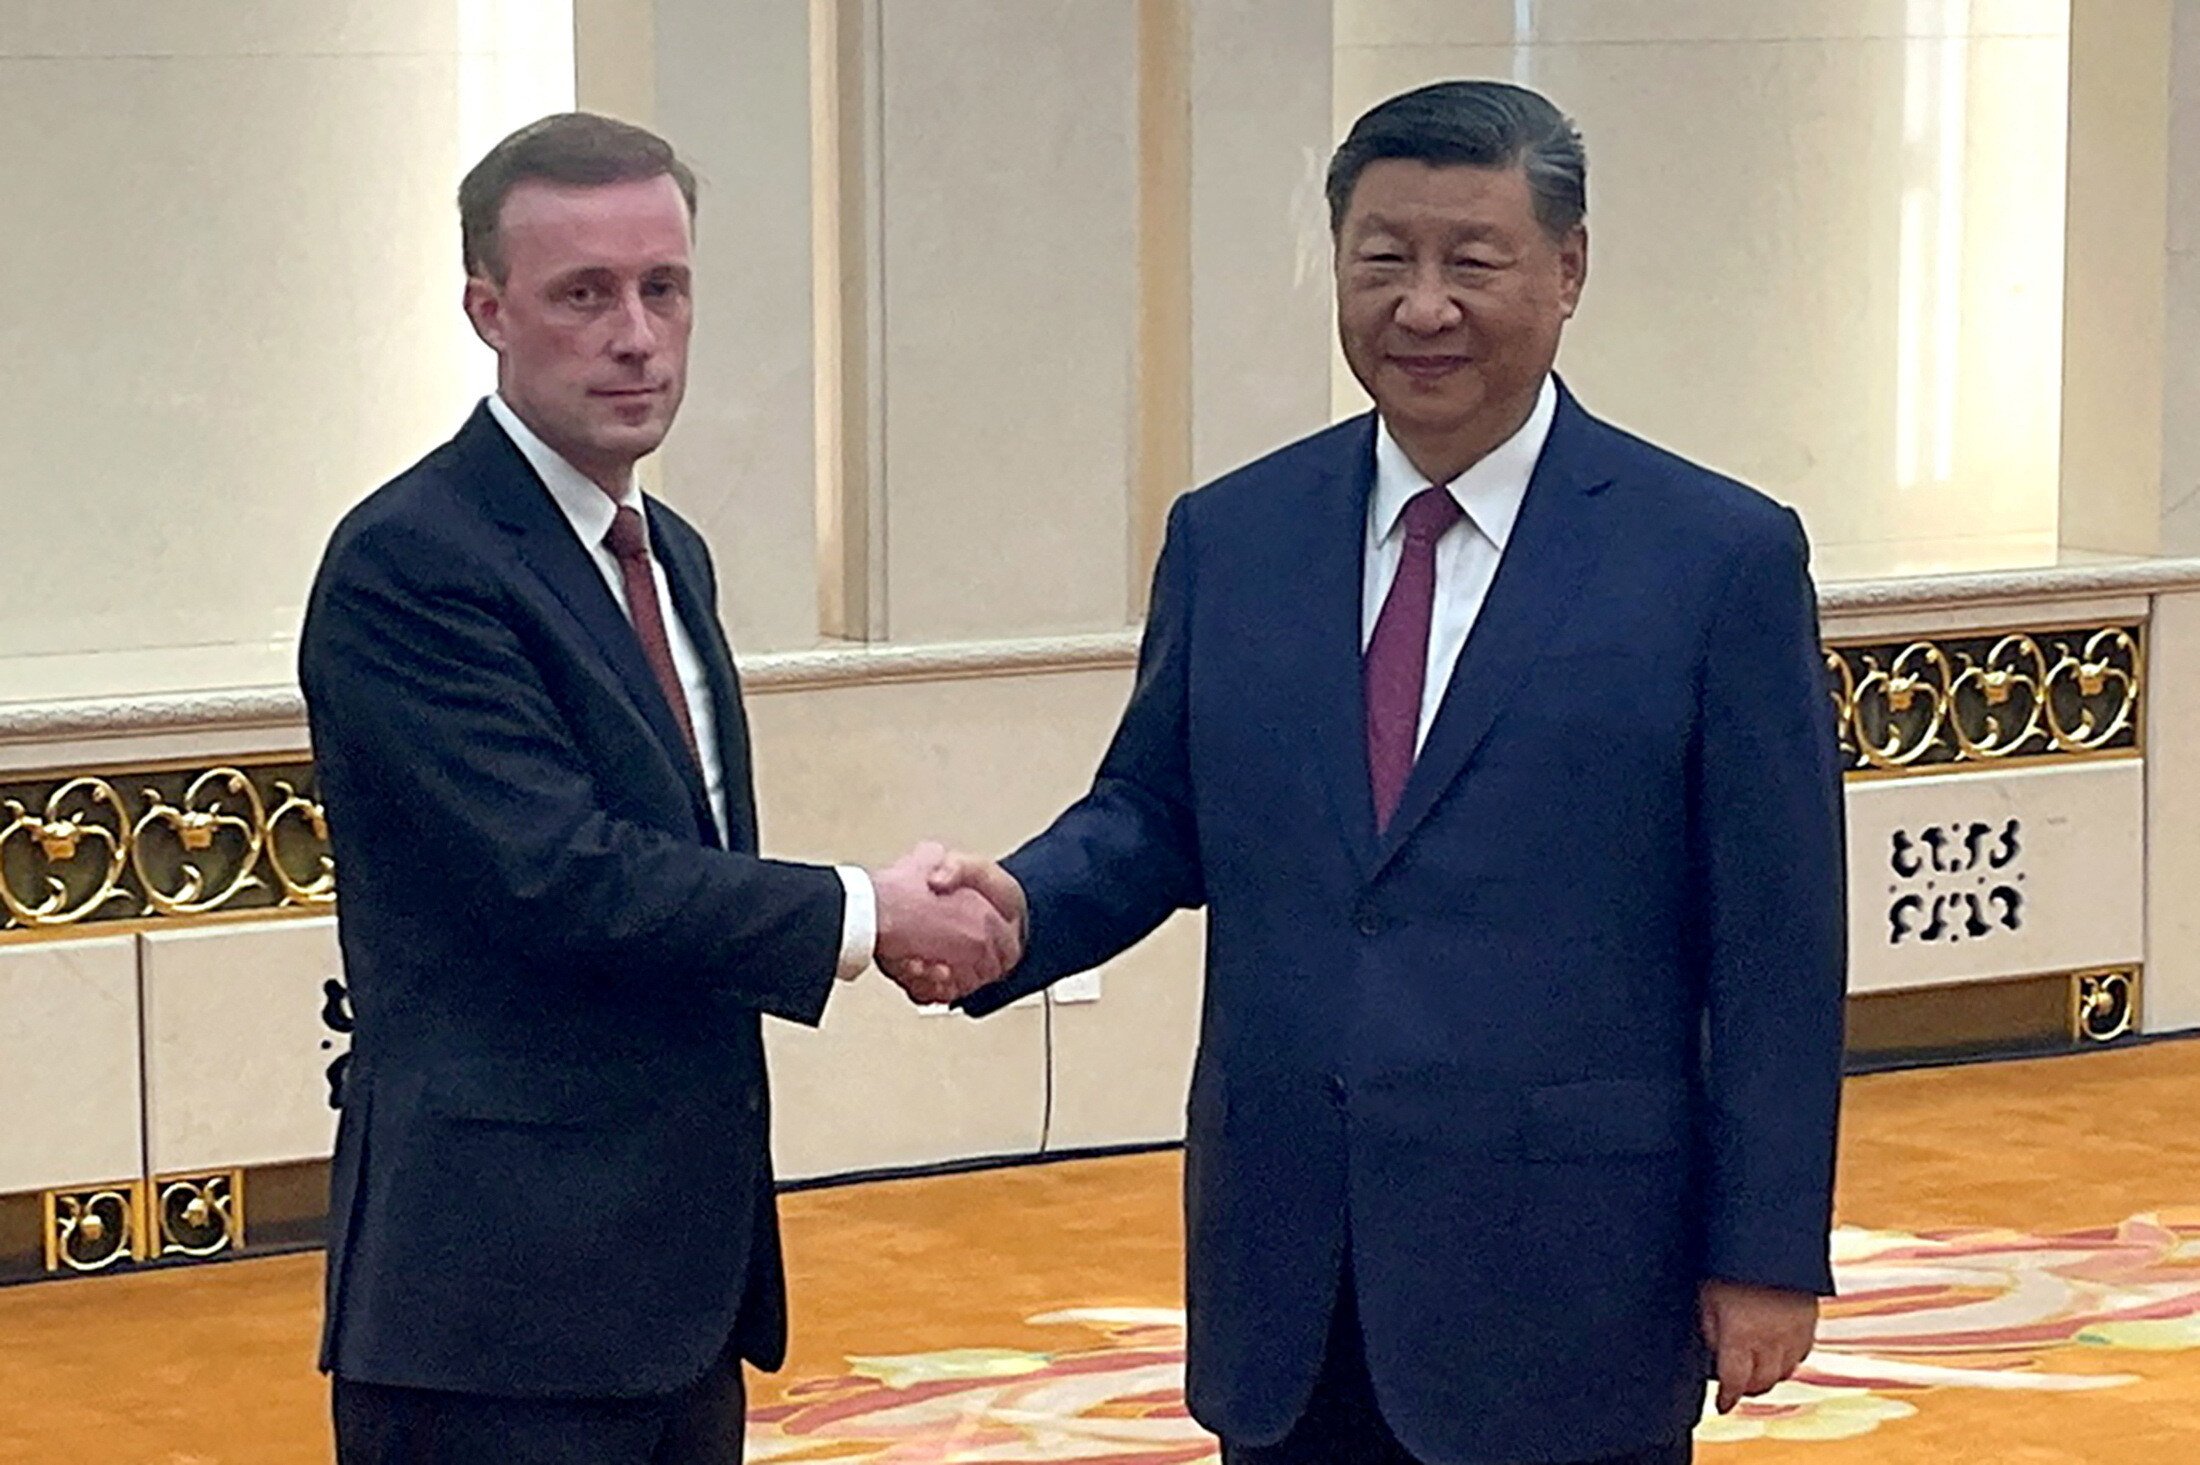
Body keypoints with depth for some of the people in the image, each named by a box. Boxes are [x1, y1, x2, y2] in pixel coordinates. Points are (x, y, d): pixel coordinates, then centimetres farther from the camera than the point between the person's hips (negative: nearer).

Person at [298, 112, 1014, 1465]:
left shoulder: (670, 556, 15)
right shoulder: (408, 564, -14)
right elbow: (560, 875, -21)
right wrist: (864, 913, -13)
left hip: (685, 1275, 9)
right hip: (506, 1291, -9)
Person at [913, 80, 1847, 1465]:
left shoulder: (1722, 556, -4)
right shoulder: (1229, 537, 7)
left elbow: (1776, 949, -4)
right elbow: (1154, 816, 14)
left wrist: (1768, 1252, -5)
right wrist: (1020, 903, -8)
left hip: (1566, 1282, -3)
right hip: (1283, 1271, 4)